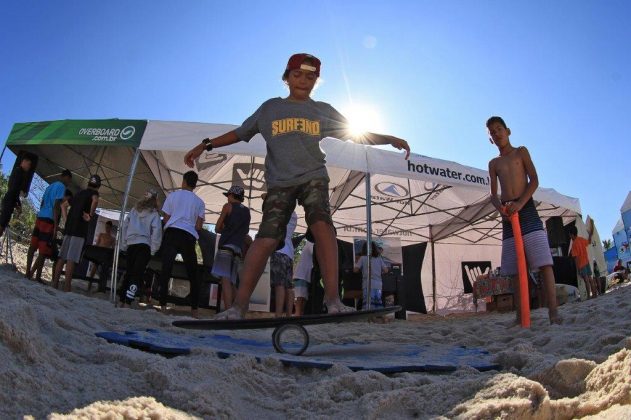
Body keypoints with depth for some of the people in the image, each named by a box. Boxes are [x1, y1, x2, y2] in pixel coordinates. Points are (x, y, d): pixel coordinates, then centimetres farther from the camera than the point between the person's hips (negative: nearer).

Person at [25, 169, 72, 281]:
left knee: (33, 246, 11)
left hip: (40, 218, 9)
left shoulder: (50, 186, 20)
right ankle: (31, 274, -5)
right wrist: (56, 225, -18)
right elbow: (56, 206, -15)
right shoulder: (61, 187, -7)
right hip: (49, 221, -9)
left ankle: (28, 272, 16)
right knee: (44, 251, -4)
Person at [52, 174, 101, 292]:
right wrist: (90, 216, -15)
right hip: (79, 229, -6)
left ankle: (55, 283, 9)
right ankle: (66, 286, -12)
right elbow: (95, 200, -23)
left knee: (62, 257, 8)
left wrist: (67, 220, 21)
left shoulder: (79, 193, 22)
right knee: (71, 259, -10)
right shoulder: (93, 193, 2)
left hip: (69, 227, 7)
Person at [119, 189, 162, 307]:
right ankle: (128, 302, -16)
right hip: (144, 245, -5)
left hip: (131, 244, 5)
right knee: (137, 274, -7)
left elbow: (124, 226, 13)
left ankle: (122, 301, 16)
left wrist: (123, 245, 18)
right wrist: (153, 250, -3)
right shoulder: (154, 213, 0)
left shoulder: (134, 209, 13)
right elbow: (156, 231, -9)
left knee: (129, 272, 14)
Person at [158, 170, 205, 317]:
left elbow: (166, 219, 10)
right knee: (192, 273, 8)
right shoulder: (199, 202, 14)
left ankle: (163, 305, -12)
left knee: (166, 269, -4)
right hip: (189, 236, 1)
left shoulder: (173, 195, 13)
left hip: (171, 233, -1)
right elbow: (199, 226, 8)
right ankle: (194, 309, 5)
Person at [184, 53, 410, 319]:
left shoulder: (323, 111, 15)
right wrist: (206, 145, 17)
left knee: (322, 224, -27)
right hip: (279, 182, 0)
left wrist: (389, 139, 6)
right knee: (266, 238, -14)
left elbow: (357, 135, 16)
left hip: (313, 177, 0)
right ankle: (239, 305, -9)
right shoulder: (270, 108, 16)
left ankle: (332, 298, -29)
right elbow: (241, 133, 21)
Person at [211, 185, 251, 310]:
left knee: (225, 279, -17)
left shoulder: (228, 206, 7)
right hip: (239, 248, 6)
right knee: (232, 282, 9)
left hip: (226, 246, -6)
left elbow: (217, 228, 6)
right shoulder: (246, 211, 23)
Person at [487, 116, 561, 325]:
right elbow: (493, 194, 12)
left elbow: (534, 180, -1)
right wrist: (501, 209, -10)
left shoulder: (521, 151, 10)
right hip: (507, 214, 3)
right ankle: (521, 316, 2)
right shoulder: (493, 163, 19)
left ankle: (553, 312, -15)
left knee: (544, 262, -13)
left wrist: (520, 203, -17)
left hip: (526, 208, -3)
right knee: (516, 268, 0)